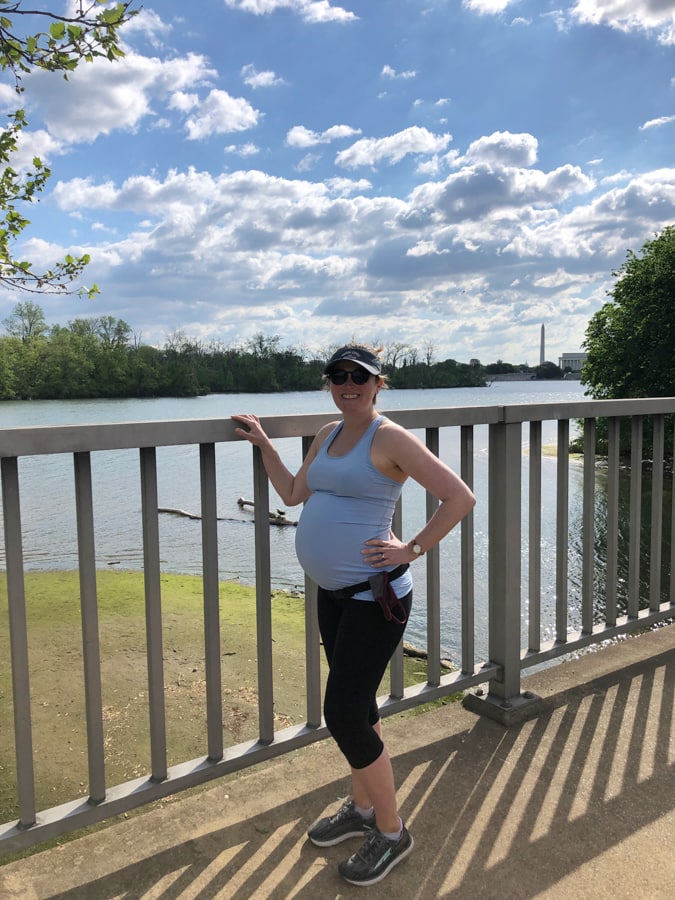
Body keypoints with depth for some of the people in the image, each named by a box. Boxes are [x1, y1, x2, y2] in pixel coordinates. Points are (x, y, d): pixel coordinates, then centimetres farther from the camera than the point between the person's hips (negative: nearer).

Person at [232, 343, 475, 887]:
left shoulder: (390, 439, -14)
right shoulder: (328, 435, 10)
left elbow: (460, 498, -16)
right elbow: (294, 494, 21)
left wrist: (412, 549, -16)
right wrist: (263, 444, 17)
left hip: (374, 598, -8)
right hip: (332, 595, 8)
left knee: (343, 716, -5)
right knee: (357, 705, 20)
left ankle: (391, 833, 17)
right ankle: (361, 809, 39)